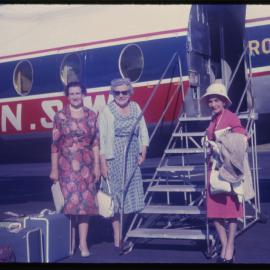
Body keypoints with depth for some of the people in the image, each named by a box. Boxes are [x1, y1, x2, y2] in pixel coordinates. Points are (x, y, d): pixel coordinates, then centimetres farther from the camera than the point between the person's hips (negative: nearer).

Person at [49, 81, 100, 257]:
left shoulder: (91, 115, 4)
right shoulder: (60, 116, -2)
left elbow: (96, 142, 5)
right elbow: (55, 144, -2)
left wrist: (97, 165, 0)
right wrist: (54, 169, -4)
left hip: (86, 164, 2)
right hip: (66, 165, -2)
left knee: (85, 202, 2)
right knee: (69, 201, -1)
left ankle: (83, 243, 9)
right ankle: (71, 242, 12)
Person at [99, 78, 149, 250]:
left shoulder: (135, 108, 7)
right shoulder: (107, 111, -6)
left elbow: (143, 133, 13)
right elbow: (101, 139, -9)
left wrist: (143, 153, 3)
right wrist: (103, 163, -13)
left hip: (132, 160, 5)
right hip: (114, 159, -5)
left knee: (131, 194, 8)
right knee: (116, 196, -3)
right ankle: (117, 238, 4)